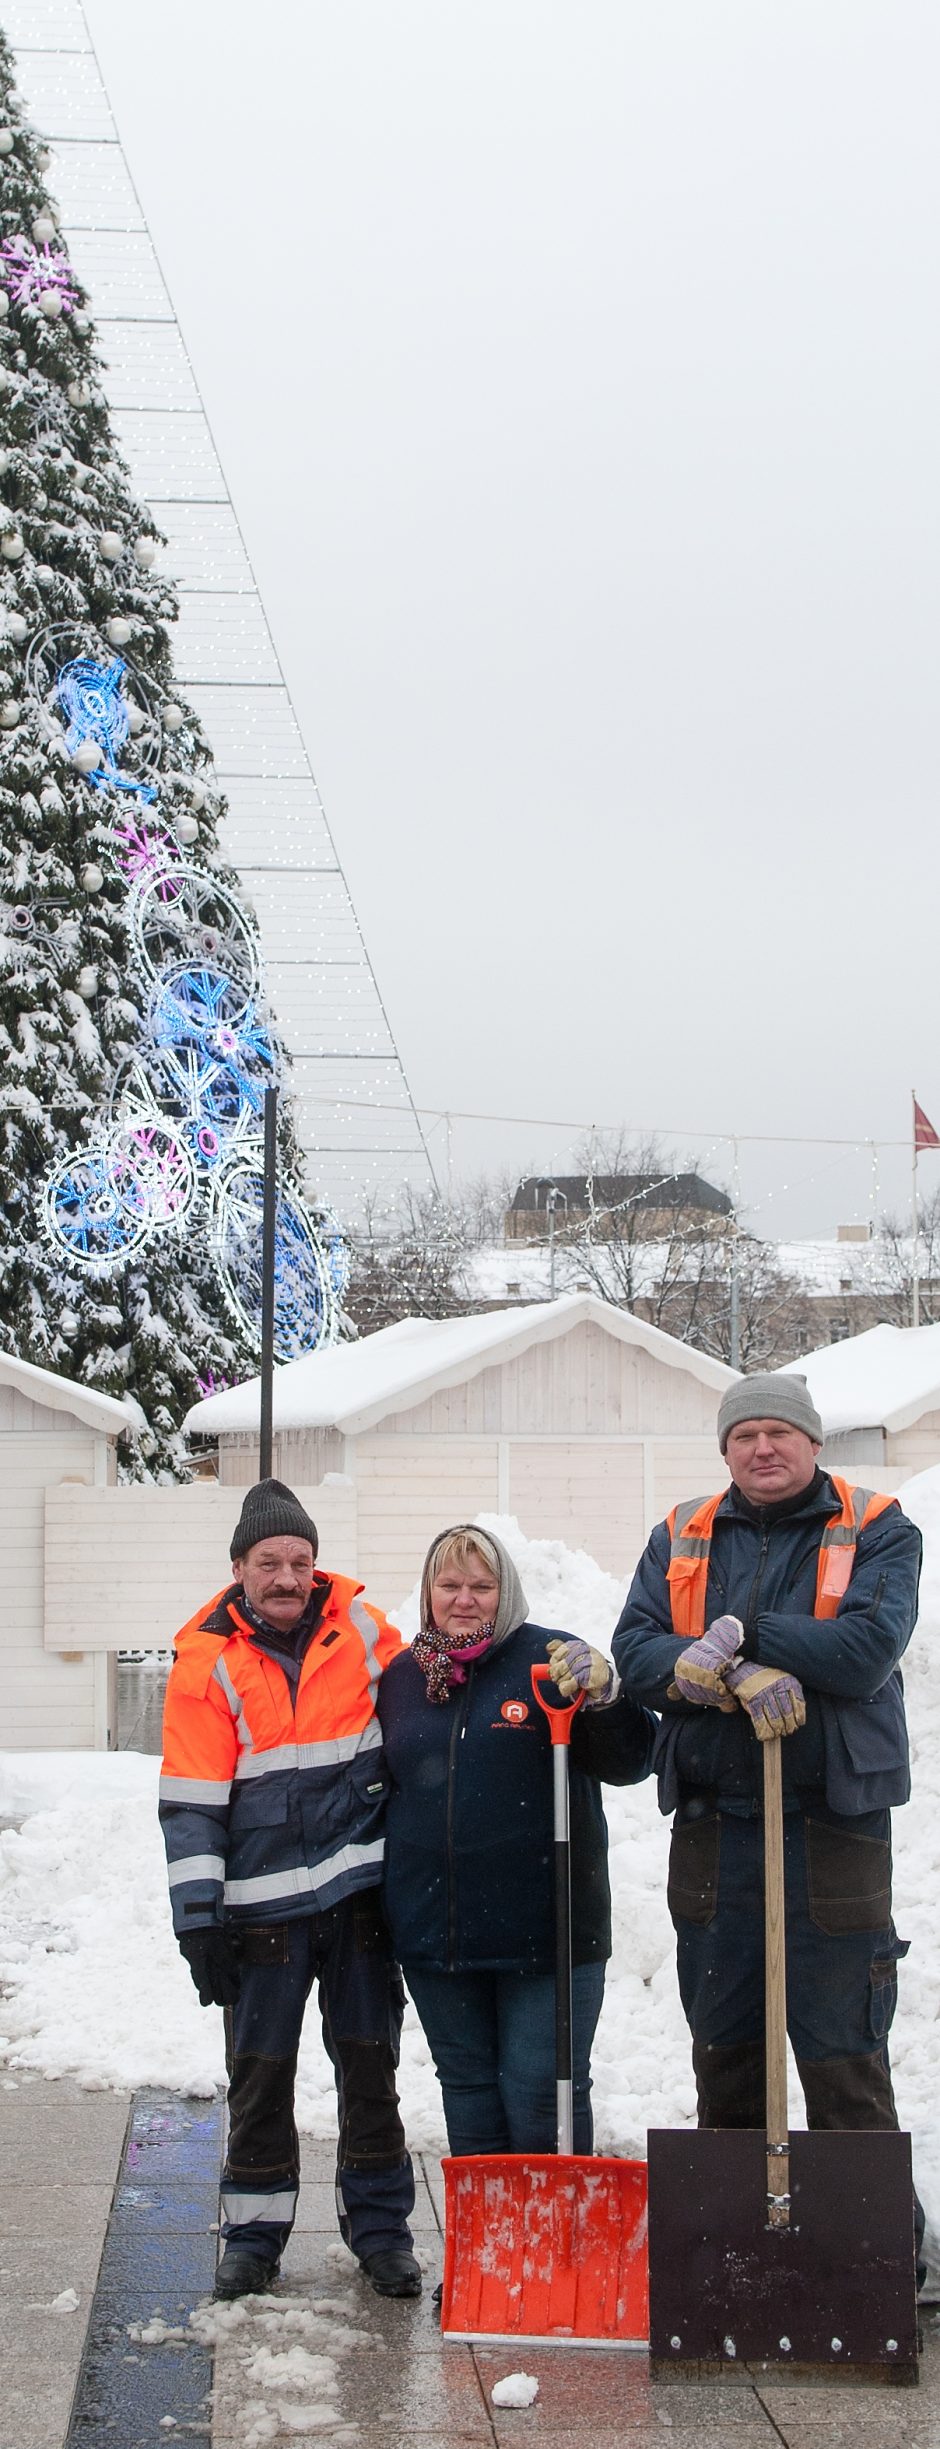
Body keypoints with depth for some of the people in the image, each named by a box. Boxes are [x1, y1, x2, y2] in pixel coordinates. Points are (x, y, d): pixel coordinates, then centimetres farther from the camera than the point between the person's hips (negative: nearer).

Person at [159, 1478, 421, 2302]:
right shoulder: (208, 1660, -4)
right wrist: (198, 1915, -11)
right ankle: (254, 2233, 19)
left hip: (359, 1886, 2)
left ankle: (380, 2223, 20)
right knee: (260, 2070, 6)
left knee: (370, 2061, 9)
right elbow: (191, 1800, -6)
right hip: (263, 1900, -1)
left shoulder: (360, 1627, 2)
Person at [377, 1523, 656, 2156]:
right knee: (468, 2093, 15)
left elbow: (628, 1762, -9)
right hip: (435, 1930, 4)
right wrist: (374, 1901, 17)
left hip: (543, 1927, -4)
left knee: (540, 2098, -1)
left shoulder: (551, 1661, -3)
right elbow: (378, 1789, 21)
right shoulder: (402, 1676, 10)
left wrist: (602, 1694, -27)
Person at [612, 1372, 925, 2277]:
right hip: (712, 1829, 4)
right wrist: (738, 1674, -20)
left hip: (831, 1826, -4)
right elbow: (636, 1651, -4)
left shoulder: (877, 1533, 0)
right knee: (723, 2049, 13)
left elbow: (868, 1649, -17)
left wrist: (743, 1634, -15)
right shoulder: (681, 1539, 9)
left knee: (844, 2055, -1)